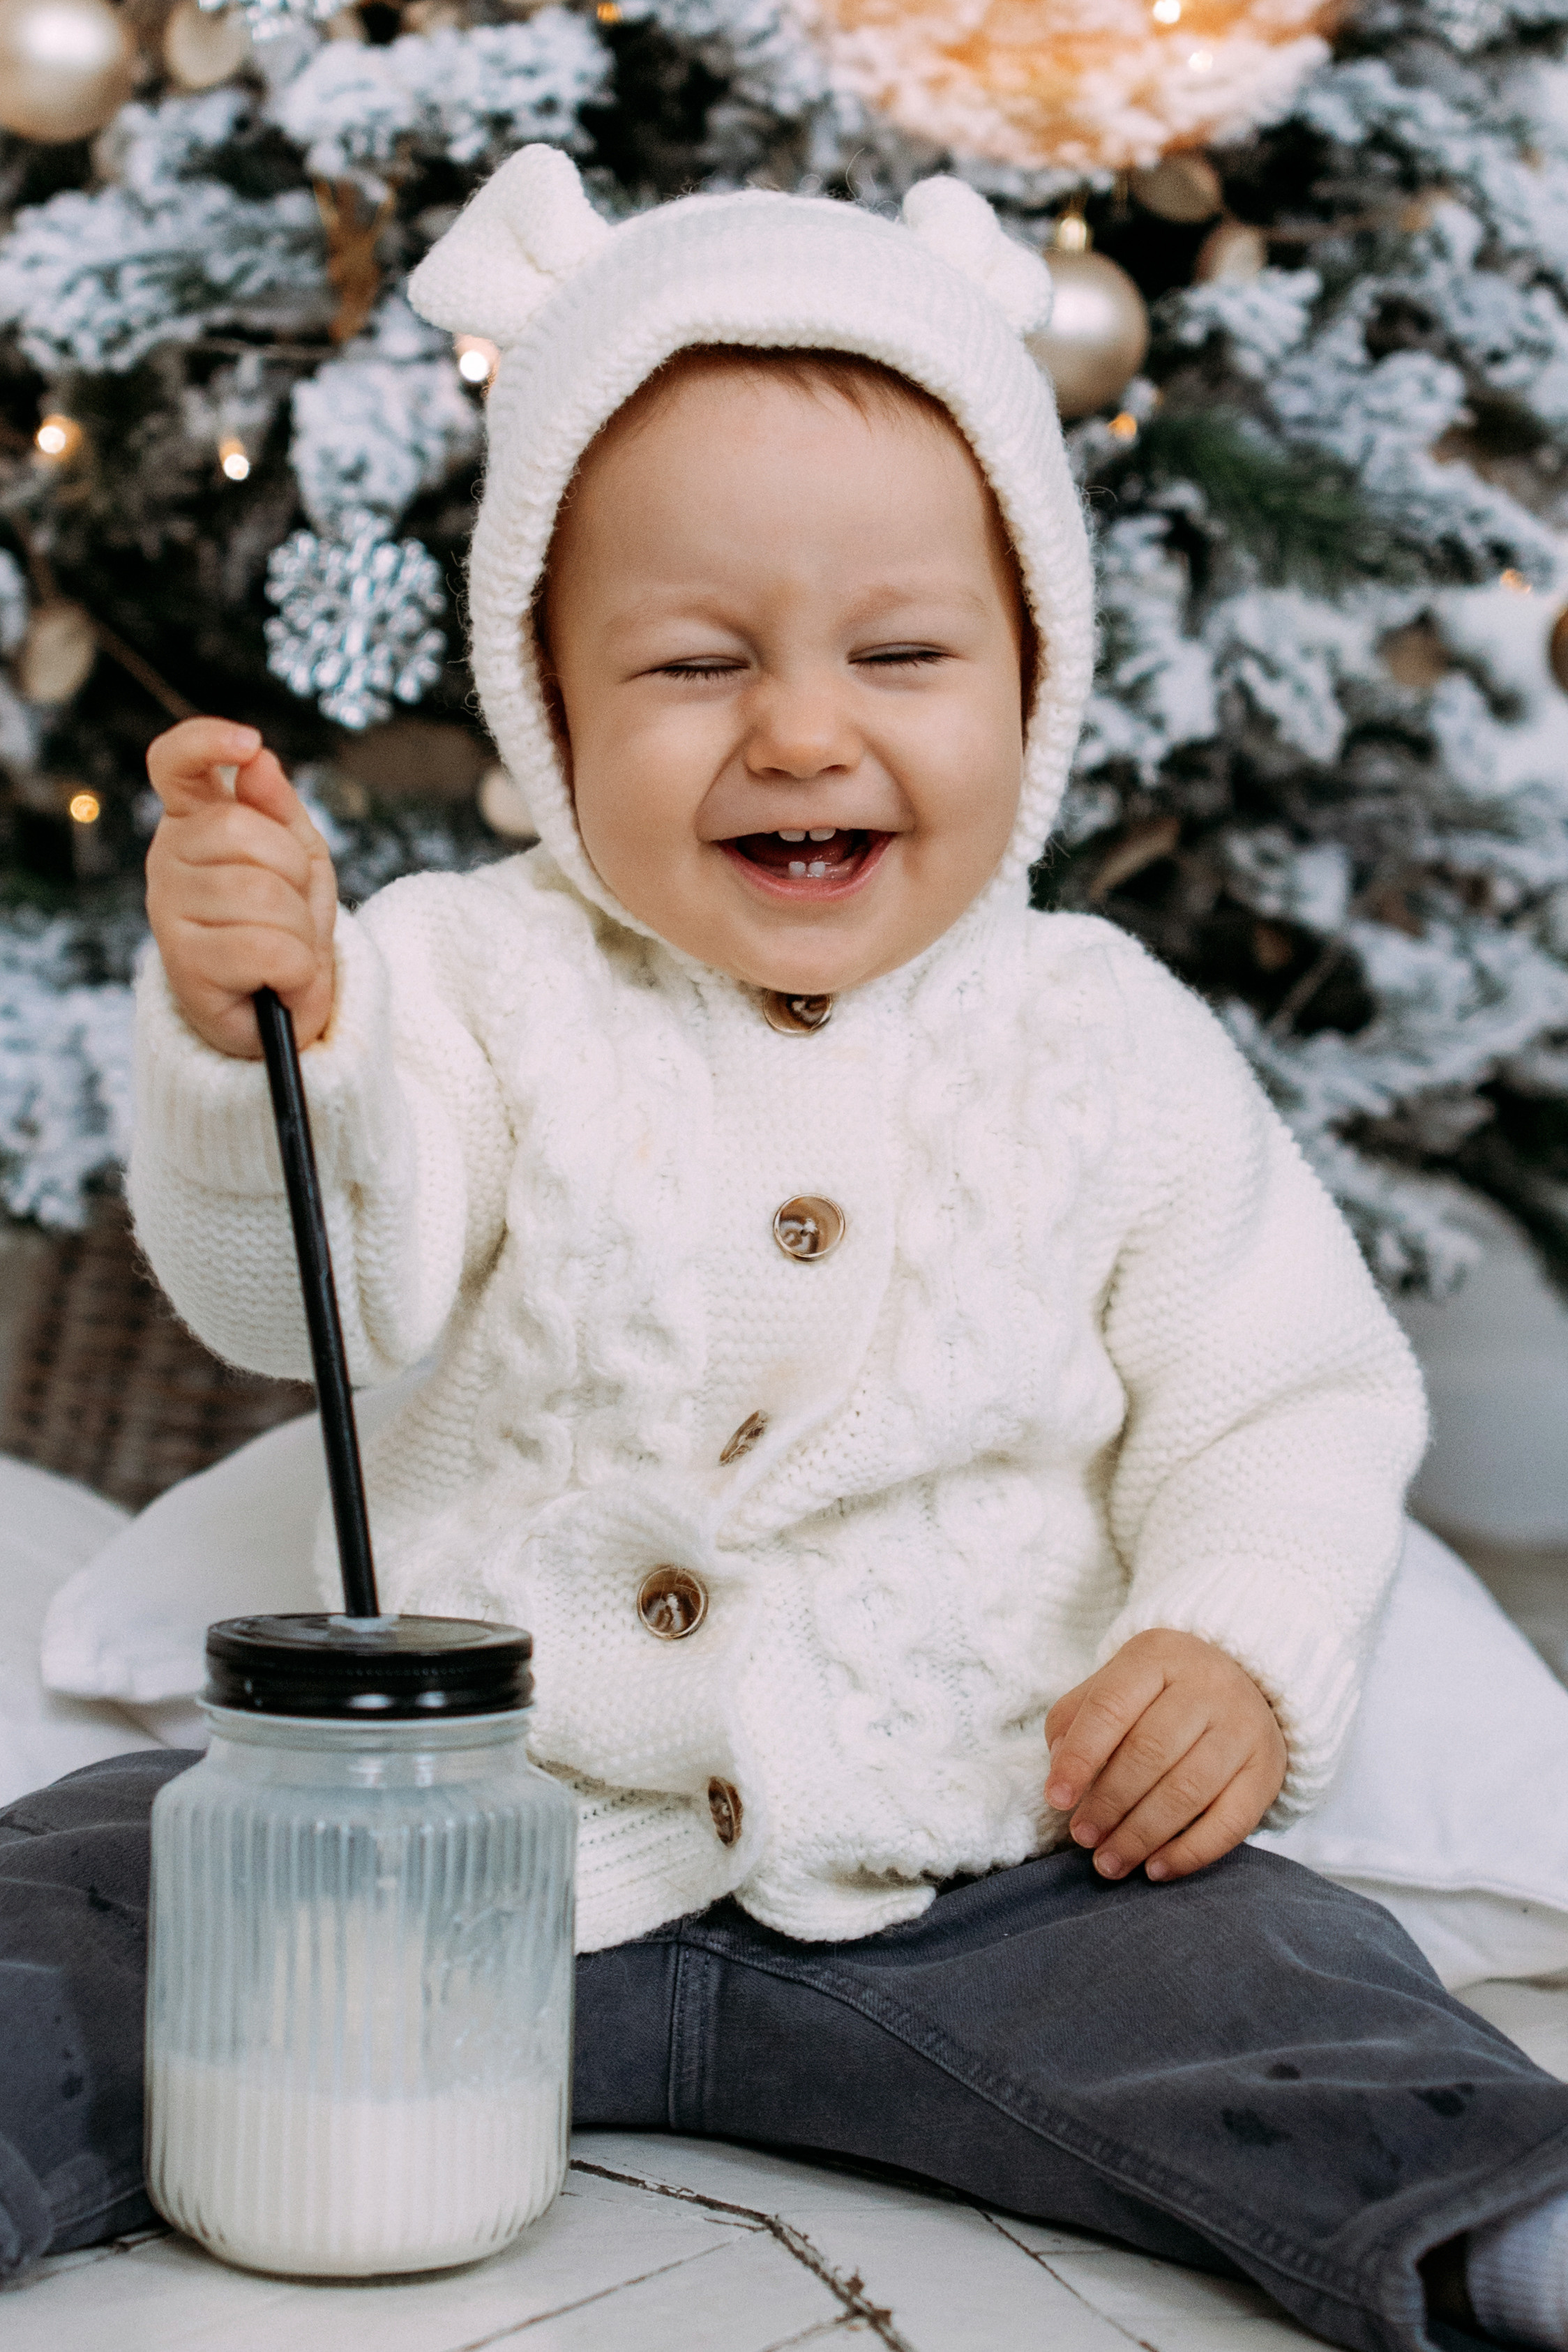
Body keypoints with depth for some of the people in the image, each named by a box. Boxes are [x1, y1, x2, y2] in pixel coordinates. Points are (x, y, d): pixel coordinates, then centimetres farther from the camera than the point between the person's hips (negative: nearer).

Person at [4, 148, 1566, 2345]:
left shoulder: (1109, 1045, 2)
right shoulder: (474, 979, -1)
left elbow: (1286, 1401, 7)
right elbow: (311, 1292, -15)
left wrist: (1242, 1642, -13)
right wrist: (253, 1034, -35)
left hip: (965, 1871, 0)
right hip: (464, 1831, 1)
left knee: (1281, 1982, -21)